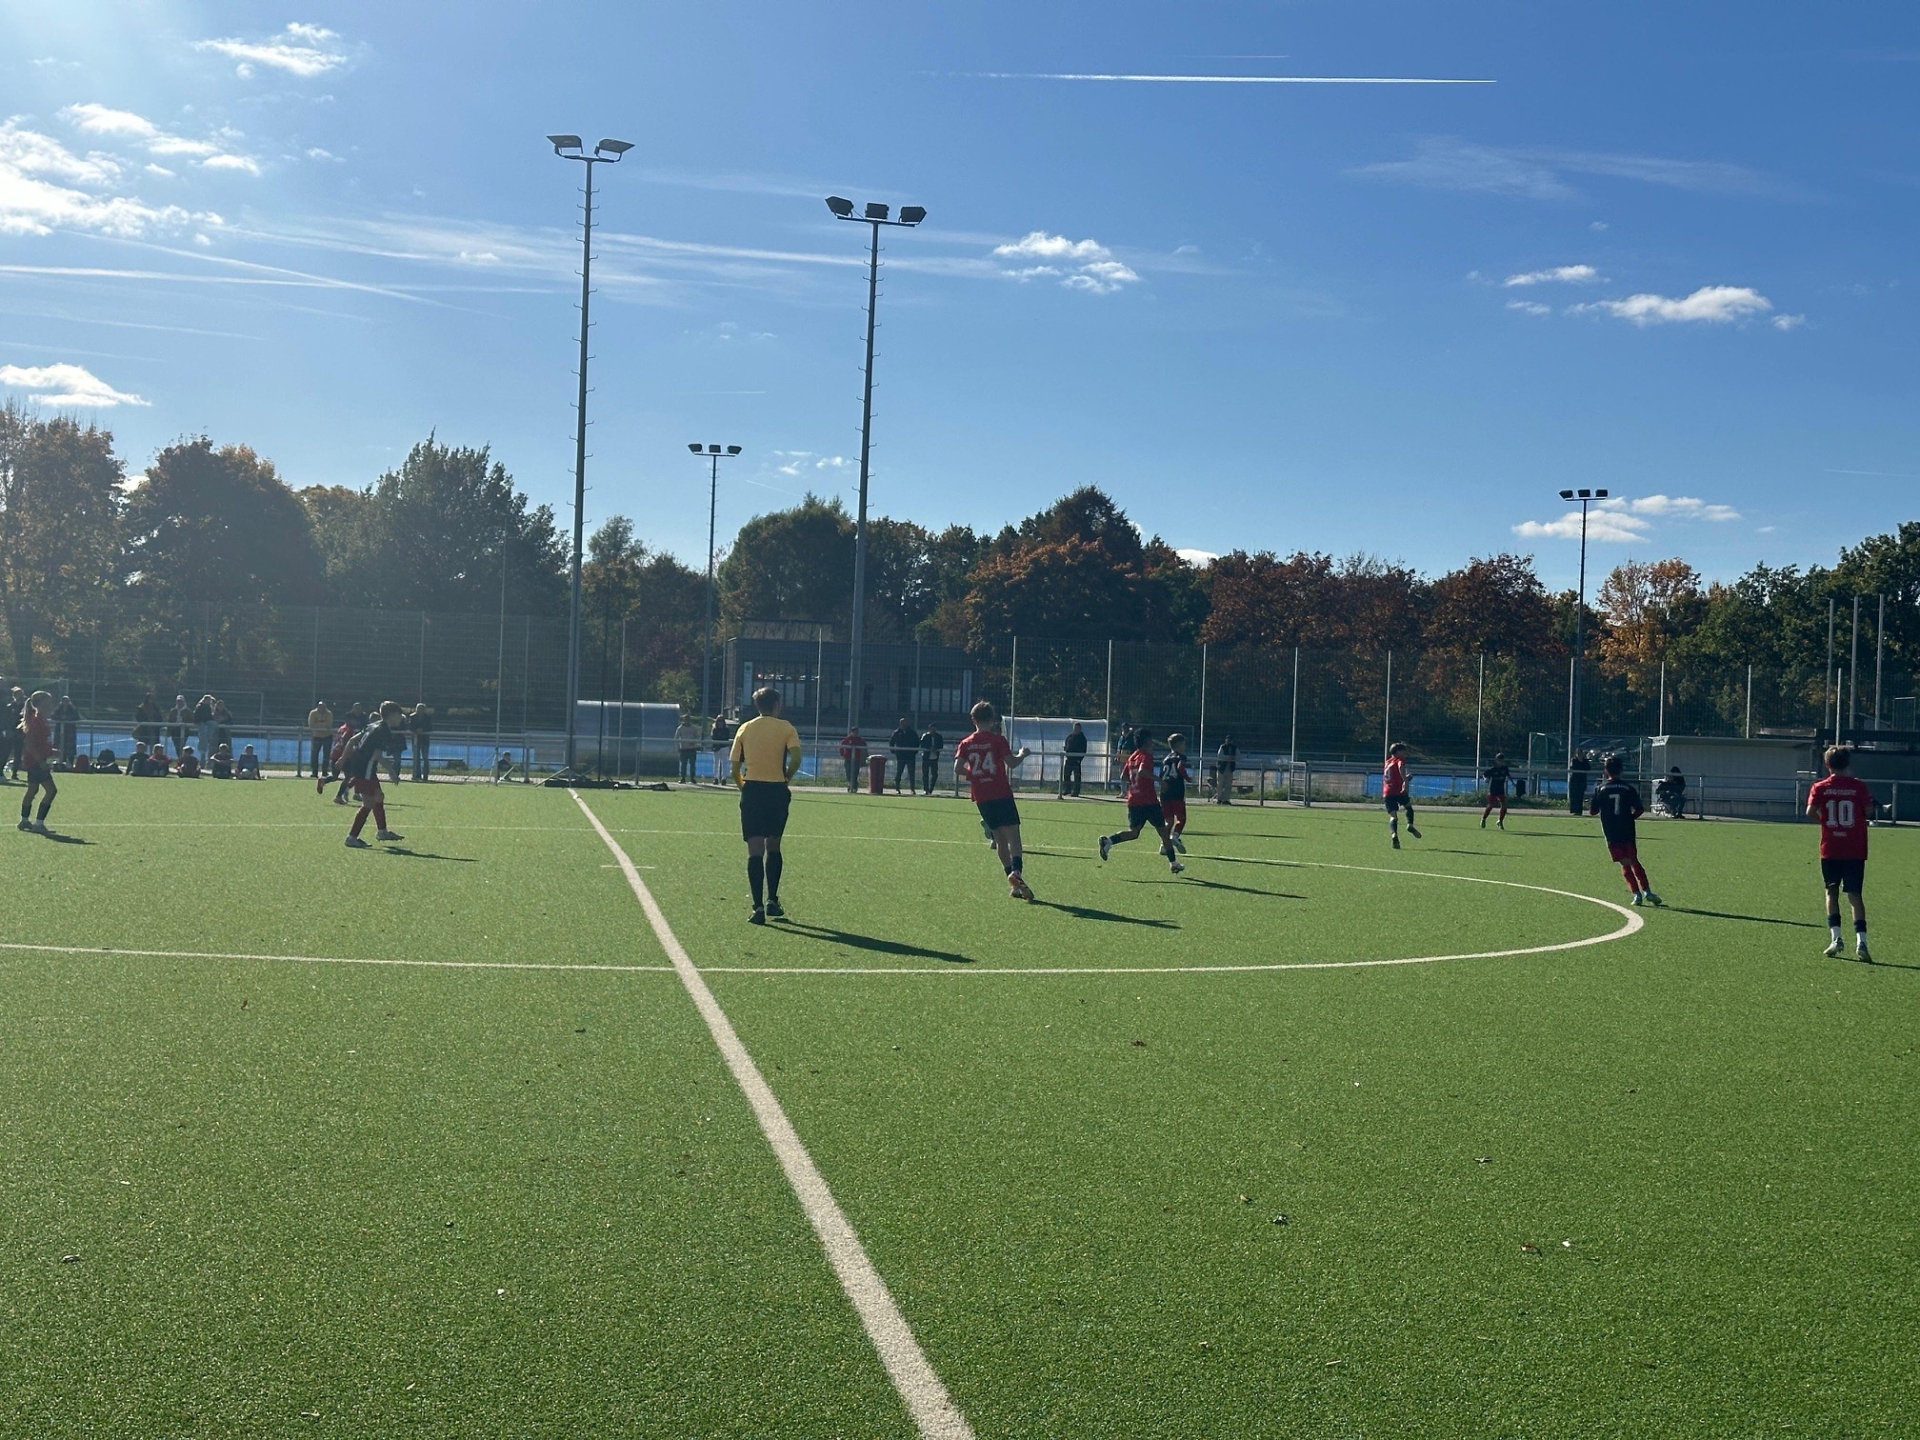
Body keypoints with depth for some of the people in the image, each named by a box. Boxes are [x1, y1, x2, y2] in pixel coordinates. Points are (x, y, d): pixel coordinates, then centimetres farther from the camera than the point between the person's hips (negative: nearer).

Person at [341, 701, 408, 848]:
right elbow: (377, 756, -22)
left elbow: (352, 740, 16)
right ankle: (351, 837, -5)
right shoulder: (383, 731, -16)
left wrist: (344, 758, 24)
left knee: (379, 796, 21)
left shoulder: (374, 726, 12)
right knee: (369, 804, -6)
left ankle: (382, 831, 32)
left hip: (356, 765, 10)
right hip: (364, 770, -10)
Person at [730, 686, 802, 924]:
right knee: (773, 847, 18)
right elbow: (796, 757, -16)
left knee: (755, 850, -2)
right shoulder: (786, 728, 1)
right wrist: (786, 778, 1)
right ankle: (772, 901, 20)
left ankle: (758, 907, -10)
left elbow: (735, 769, 4)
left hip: (752, 789, 0)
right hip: (777, 790, 0)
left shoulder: (745, 729, 8)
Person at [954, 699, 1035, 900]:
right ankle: (1016, 871, -30)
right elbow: (1011, 763, -10)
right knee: (1012, 834, -6)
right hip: (1002, 794, -4)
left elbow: (957, 769, -4)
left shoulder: (966, 744, 5)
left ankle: (1014, 884, 10)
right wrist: (1022, 754, 8)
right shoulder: (998, 740, -4)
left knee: (999, 838, 11)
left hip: (981, 798, 4)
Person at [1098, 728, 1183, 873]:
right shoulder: (1146, 756, -11)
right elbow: (1142, 771, -29)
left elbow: (1123, 777, 18)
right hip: (1148, 800, -7)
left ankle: (1107, 841, -12)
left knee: (1134, 832, 10)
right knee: (1162, 831, 4)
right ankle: (1173, 863, 10)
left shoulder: (1132, 757, 13)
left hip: (1133, 800, 7)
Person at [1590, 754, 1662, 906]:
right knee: (1634, 861, 11)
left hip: (1611, 832, -1)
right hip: (1627, 831, 1)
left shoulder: (1600, 789, -2)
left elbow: (1593, 811, -1)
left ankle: (1636, 894, -9)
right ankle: (1647, 891, 4)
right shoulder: (1628, 788, 2)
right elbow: (1640, 809, 1)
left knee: (1625, 864, 0)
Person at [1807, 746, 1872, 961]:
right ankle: (1860, 941, -10)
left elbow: (1810, 813, -11)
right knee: (1855, 894, 2)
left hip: (1830, 849, 0)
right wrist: (1870, 800, 16)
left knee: (1832, 892, 13)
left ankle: (1835, 938, 3)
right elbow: (1869, 812, -5)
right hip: (1855, 850, 0)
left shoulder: (1820, 787, -3)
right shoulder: (1859, 786, -3)